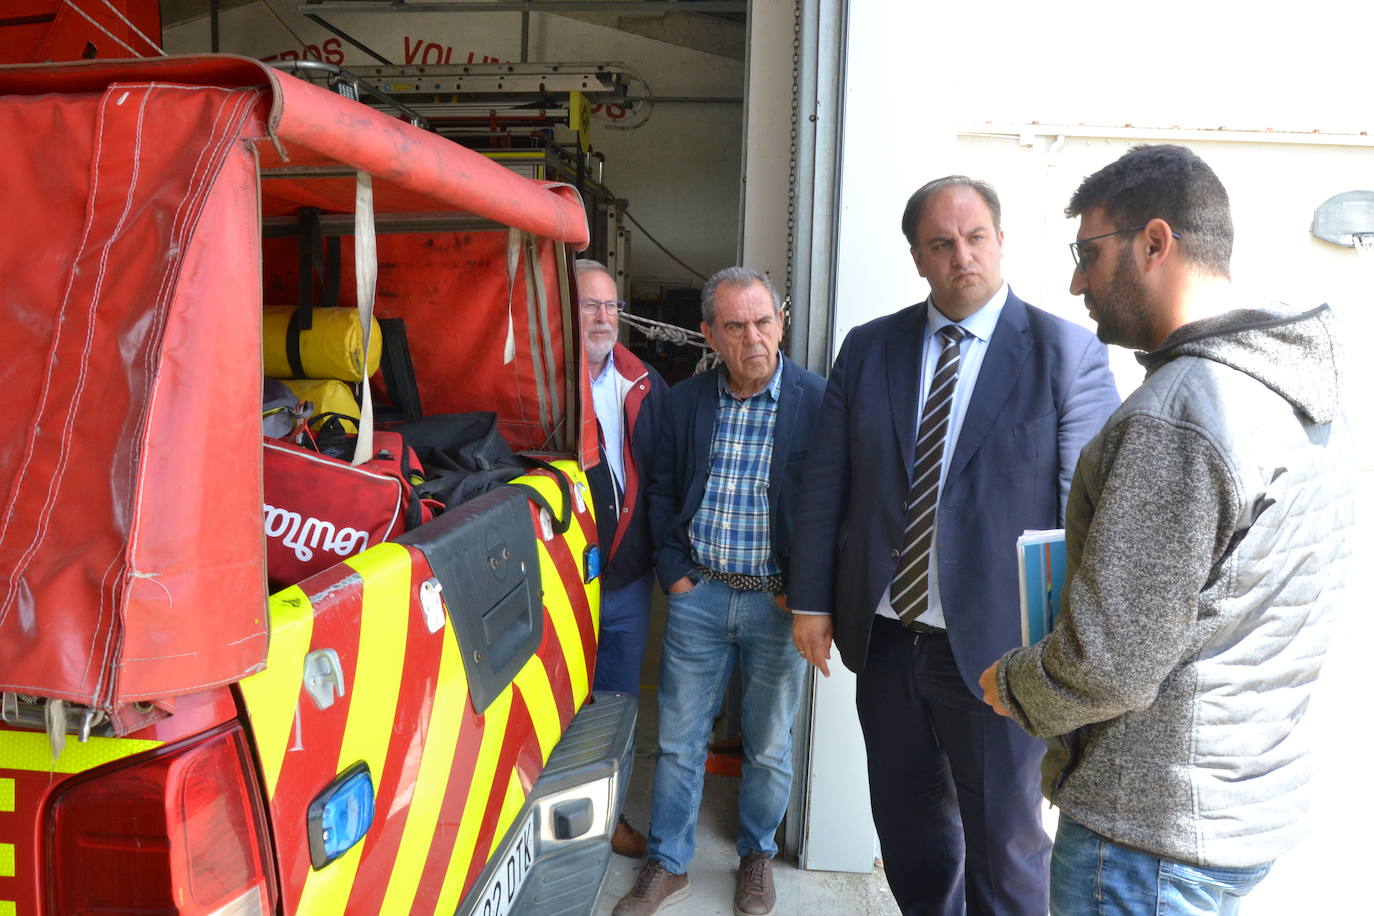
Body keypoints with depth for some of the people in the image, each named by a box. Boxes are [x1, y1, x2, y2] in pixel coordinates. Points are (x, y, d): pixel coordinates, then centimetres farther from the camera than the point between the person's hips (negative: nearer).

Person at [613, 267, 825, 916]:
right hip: (698, 594, 2)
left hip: (777, 600, -2)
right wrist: (673, 570, 2)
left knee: (769, 745, 14)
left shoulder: (819, 401, -8)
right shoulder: (685, 400, 3)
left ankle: (756, 855, 38)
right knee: (678, 739, 11)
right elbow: (662, 491, 10)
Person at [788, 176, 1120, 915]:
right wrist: (811, 600, 4)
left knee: (1003, 847, 14)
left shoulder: (1067, 352, -8)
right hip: (883, 639, 4)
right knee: (908, 827, 22)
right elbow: (825, 484, 5)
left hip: (995, 649, -3)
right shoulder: (868, 348, 3)